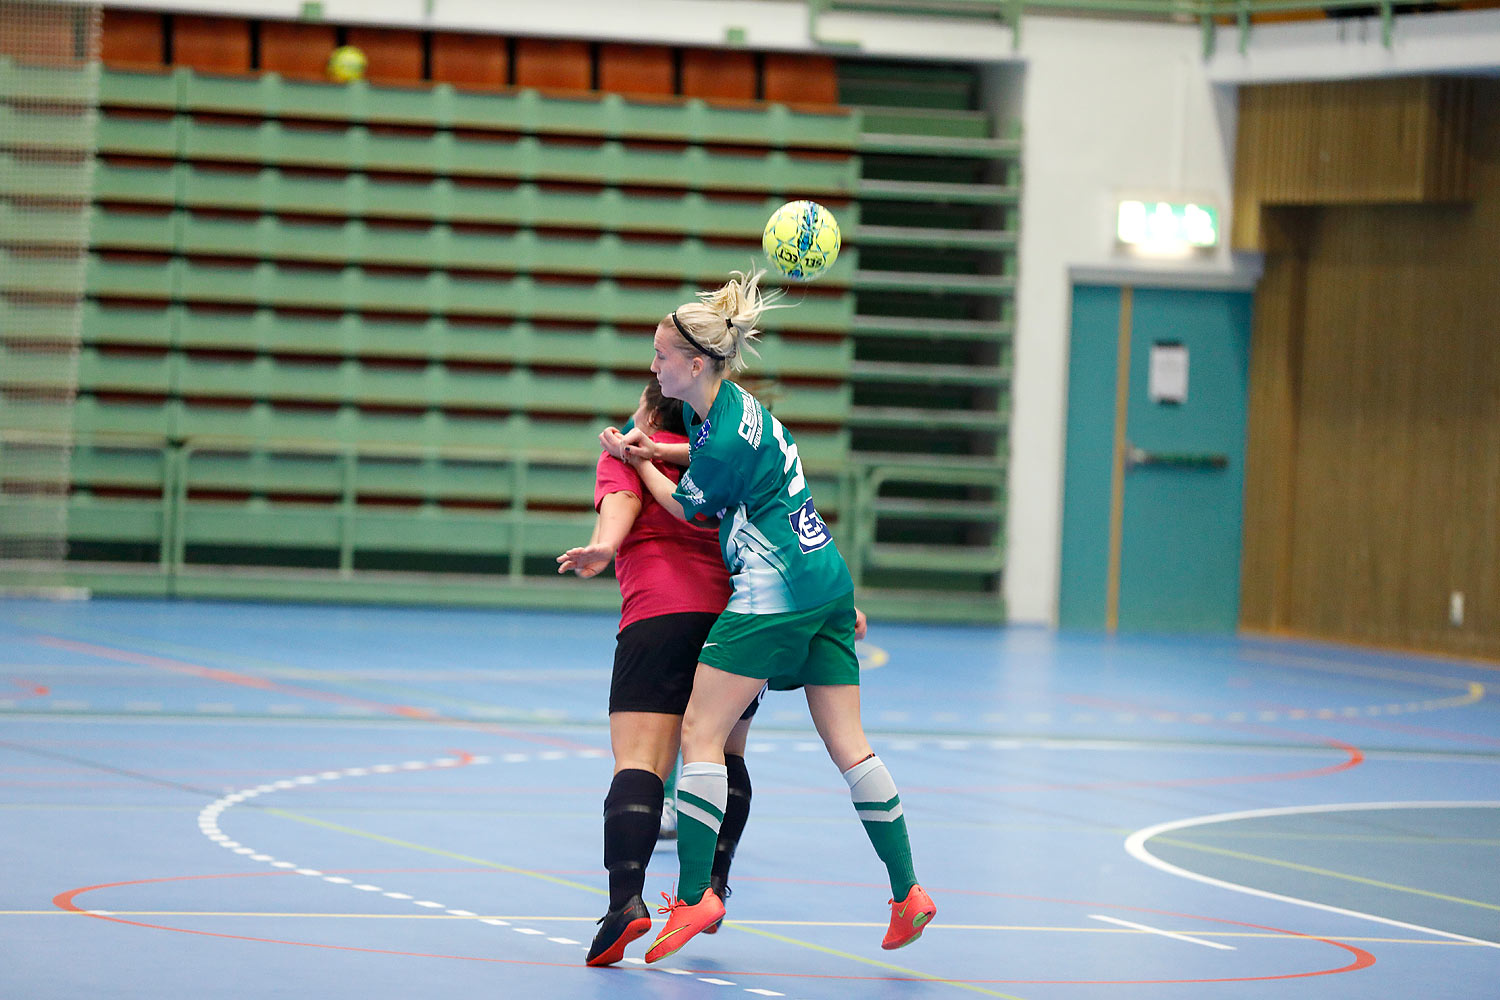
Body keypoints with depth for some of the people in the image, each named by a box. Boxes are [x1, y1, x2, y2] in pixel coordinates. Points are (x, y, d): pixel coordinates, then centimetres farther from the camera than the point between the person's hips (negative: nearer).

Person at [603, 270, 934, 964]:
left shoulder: (723, 443, -17)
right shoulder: (733, 402, 10)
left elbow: (686, 509, 2)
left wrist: (634, 457, 13)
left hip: (773, 593, -10)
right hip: (829, 580, 10)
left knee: (700, 733, -7)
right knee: (847, 744, 10)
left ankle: (693, 895, -12)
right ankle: (907, 892, 9)